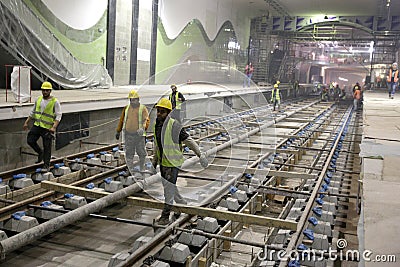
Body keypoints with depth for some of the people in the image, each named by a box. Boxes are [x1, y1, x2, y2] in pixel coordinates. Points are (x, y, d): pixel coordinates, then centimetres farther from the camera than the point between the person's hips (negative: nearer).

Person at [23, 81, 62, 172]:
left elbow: (58, 116, -13)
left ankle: (46, 165, 10)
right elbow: (33, 112, 19)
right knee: (30, 140, 1)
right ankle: (40, 153, 27)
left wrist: (54, 127, -24)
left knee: (47, 147, 0)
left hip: (47, 128, -5)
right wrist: (26, 122, 16)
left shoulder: (55, 102, -9)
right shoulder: (38, 99, 9)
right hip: (37, 125, 6)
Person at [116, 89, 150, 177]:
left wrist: (143, 128, -28)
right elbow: (121, 120, 19)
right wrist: (118, 131, 18)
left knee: (141, 153, 5)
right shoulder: (126, 108, 12)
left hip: (139, 134, -3)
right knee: (129, 154, 4)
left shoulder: (143, 108, 0)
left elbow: (146, 120, -10)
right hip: (128, 134, 3)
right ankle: (131, 171, 13)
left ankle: (141, 169, 25)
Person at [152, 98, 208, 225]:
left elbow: (189, 141, -13)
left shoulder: (174, 125, -16)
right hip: (162, 162, 8)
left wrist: (200, 155, -16)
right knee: (168, 186, 17)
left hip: (173, 162, -8)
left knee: (169, 188, -5)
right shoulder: (157, 125, 7)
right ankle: (182, 203, 39)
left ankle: (165, 216, 6)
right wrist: (154, 162, 23)